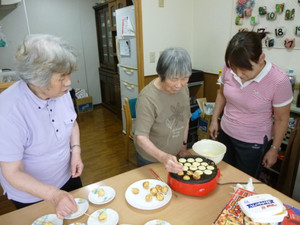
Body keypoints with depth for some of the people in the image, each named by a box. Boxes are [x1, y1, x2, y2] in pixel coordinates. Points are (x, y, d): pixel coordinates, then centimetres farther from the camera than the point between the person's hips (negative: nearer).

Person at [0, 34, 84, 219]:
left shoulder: (61, 91, -17)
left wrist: (76, 151, -13)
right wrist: (53, 194, -36)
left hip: (68, 178, 5)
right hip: (31, 197, -5)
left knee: (80, 215, 28)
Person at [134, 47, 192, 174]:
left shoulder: (183, 88, -11)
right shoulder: (147, 98, -30)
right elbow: (141, 137, -30)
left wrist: (183, 145, 4)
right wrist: (163, 157, -43)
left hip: (175, 155, 6)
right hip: (151, 159, -5)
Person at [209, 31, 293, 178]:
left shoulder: (279, 81, -23)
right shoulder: (229, 69, -14)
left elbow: (281, 119, -10)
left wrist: (274, 149, -3)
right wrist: (214, 120, 5)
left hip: (253, 143, -3)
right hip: (225, 134, 4)